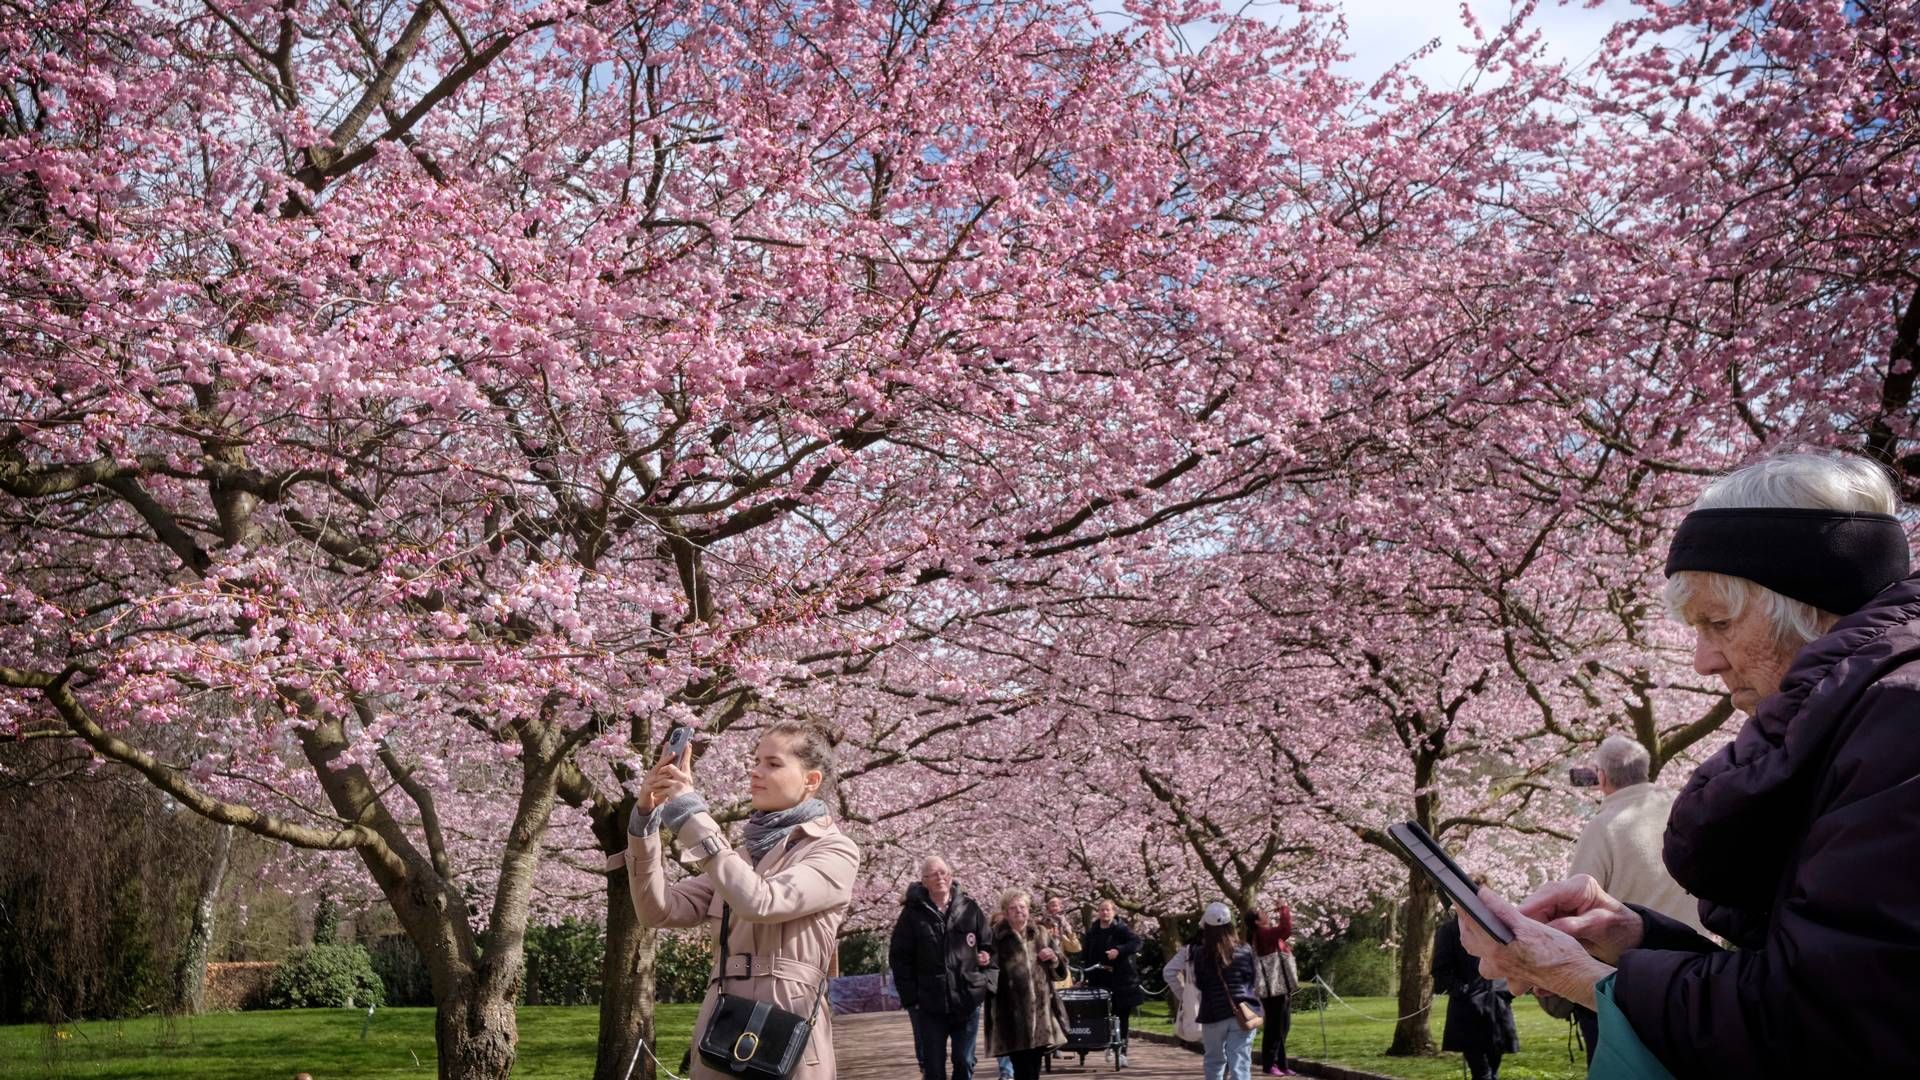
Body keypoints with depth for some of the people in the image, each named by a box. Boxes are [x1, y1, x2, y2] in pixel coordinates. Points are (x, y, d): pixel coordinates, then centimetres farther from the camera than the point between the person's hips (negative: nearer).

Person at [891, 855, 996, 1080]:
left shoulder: (969, 908, 3)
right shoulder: (913, 913, -3)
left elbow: (988, 947, 9)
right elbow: (899, 958, -3)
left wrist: (985, 982, -1)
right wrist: (910, 998, -9)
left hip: (967, 1002, 2)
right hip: (928, 1005, -2)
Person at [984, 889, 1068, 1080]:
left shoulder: (1042, 934, 12)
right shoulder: (996, 938, -3)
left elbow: (1061, 971, 18)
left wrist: (1054, 958, -2)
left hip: (1041, 1010, 5)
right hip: (1013, 1015, -5)